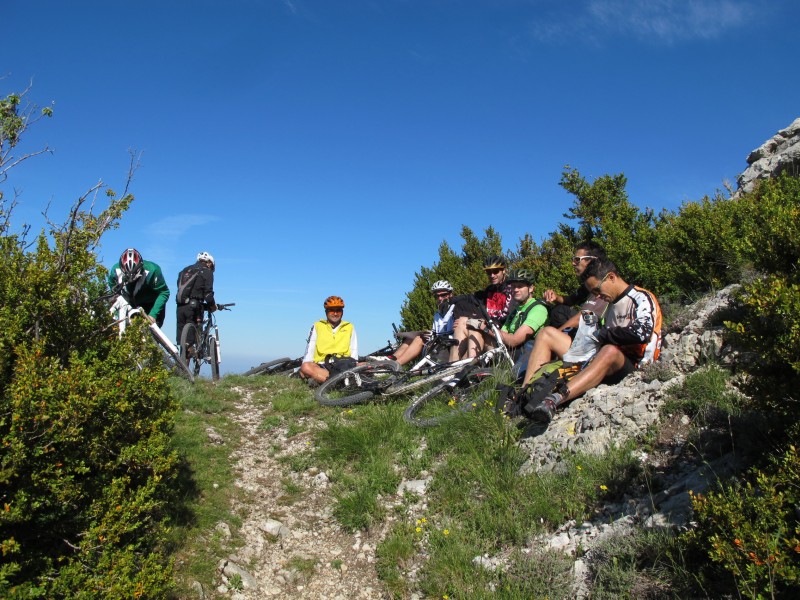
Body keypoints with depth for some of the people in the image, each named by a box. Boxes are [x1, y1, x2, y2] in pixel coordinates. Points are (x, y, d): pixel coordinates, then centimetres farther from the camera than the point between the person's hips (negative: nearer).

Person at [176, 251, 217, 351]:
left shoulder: (185, 270, 24)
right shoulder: (206, 271, 5)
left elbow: (180, 288, 21)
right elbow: (208, 292, -6)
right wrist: (213, 305, 10)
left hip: (180, 306, 6)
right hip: (193, 305, -6)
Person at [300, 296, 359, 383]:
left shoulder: (349, 327, 17)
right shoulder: (317, 326, 15)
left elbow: (354, 350, 15)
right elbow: (310, 349, 9)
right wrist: (308, 366, -10)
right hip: (321, 366, 0)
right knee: (305, 367, -34)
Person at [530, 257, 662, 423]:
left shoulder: (642, 298, 0)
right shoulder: (612, 305, 27)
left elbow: (642, 332, -19)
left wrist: (601, 335, -9)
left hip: (633, 366, -9)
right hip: (609, 367, 10)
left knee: (610, 351, -41)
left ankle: (555, 399, -60)